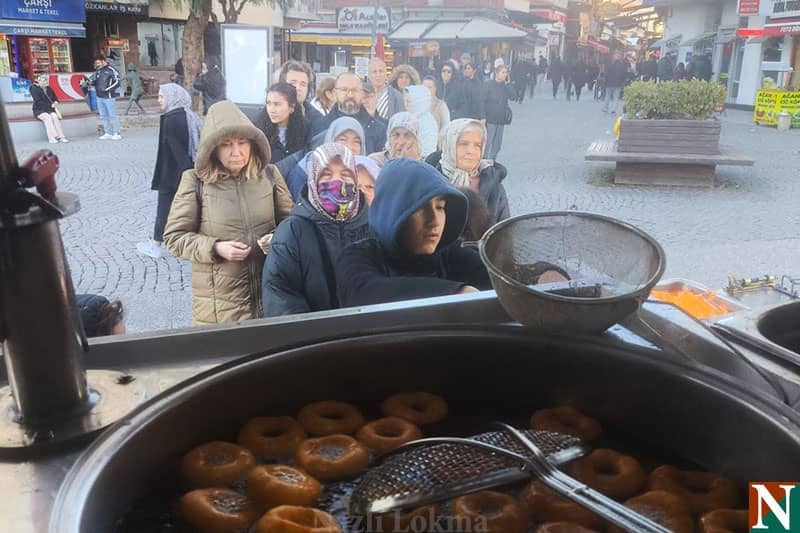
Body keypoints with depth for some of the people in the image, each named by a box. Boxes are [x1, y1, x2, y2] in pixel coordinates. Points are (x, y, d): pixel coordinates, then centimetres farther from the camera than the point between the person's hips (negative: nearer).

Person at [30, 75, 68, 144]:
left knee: (55, 116, -27)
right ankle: (51, 137, -41)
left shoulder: (49, 89, 13)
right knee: (47, 117, -33)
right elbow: (39, 102, -14)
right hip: (39, 110, -4)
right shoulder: (34, 89, -4)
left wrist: (55, 102, -5)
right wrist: (50, 105, -18)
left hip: (50, 109, 4)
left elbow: (55, 98, 19)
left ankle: (61, 136, -35)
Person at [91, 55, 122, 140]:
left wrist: (107, 89, -17)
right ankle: (107, 133, 18)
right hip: (99, 97, 7)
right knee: (104, 116, 11)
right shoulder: (97, 71, 13)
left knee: (112, 116, -5)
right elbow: (94, 81, 21)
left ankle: (116, 134, 1)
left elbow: (117, 82, -11)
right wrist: (90, 82, -2)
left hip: (108, 97, -7)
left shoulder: (111, 70, -8)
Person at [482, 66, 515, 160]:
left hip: (501, 119, 6)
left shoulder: (506, 86, 8)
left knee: (497, 144, 11)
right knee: (488, 143, -5)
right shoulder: (489, 84, -8)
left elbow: (512, 96, -6)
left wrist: (507, 83, -8)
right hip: (490, 119, -6)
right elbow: (483, 101, -10)